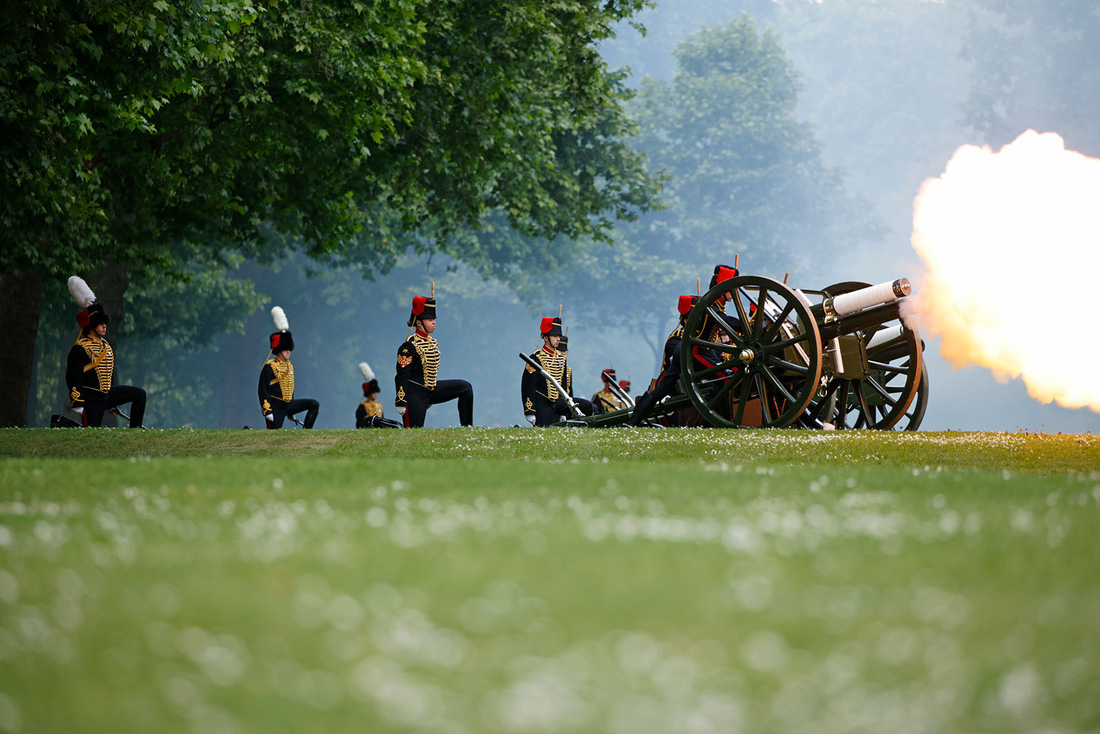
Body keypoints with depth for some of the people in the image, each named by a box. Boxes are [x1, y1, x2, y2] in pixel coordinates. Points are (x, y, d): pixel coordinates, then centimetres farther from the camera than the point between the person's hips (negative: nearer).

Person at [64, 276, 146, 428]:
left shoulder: (106, 346, 14)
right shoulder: (80, 348, -13)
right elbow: (74, 378, -16)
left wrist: (111, 403, 27)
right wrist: (77, 404, -20)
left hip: (107, 394, 8)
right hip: (91, 399, -8)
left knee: (140, 394, 5)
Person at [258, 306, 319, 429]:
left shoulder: (289, 366, 13)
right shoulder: (269, 367, -11)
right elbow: (263, 390, -14)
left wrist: (291, 412, 25)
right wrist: (267, 411, -20)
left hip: (288, 404, 7)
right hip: (276, 407, -7)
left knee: (314, 404, -6)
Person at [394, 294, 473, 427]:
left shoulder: (433, 342, 11)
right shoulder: (409, 345, -15)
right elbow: (401, 376, -17)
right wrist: (400, 402, -20)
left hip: (432, 390, 8)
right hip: (415, 395, -8)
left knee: (465, 387, -2)